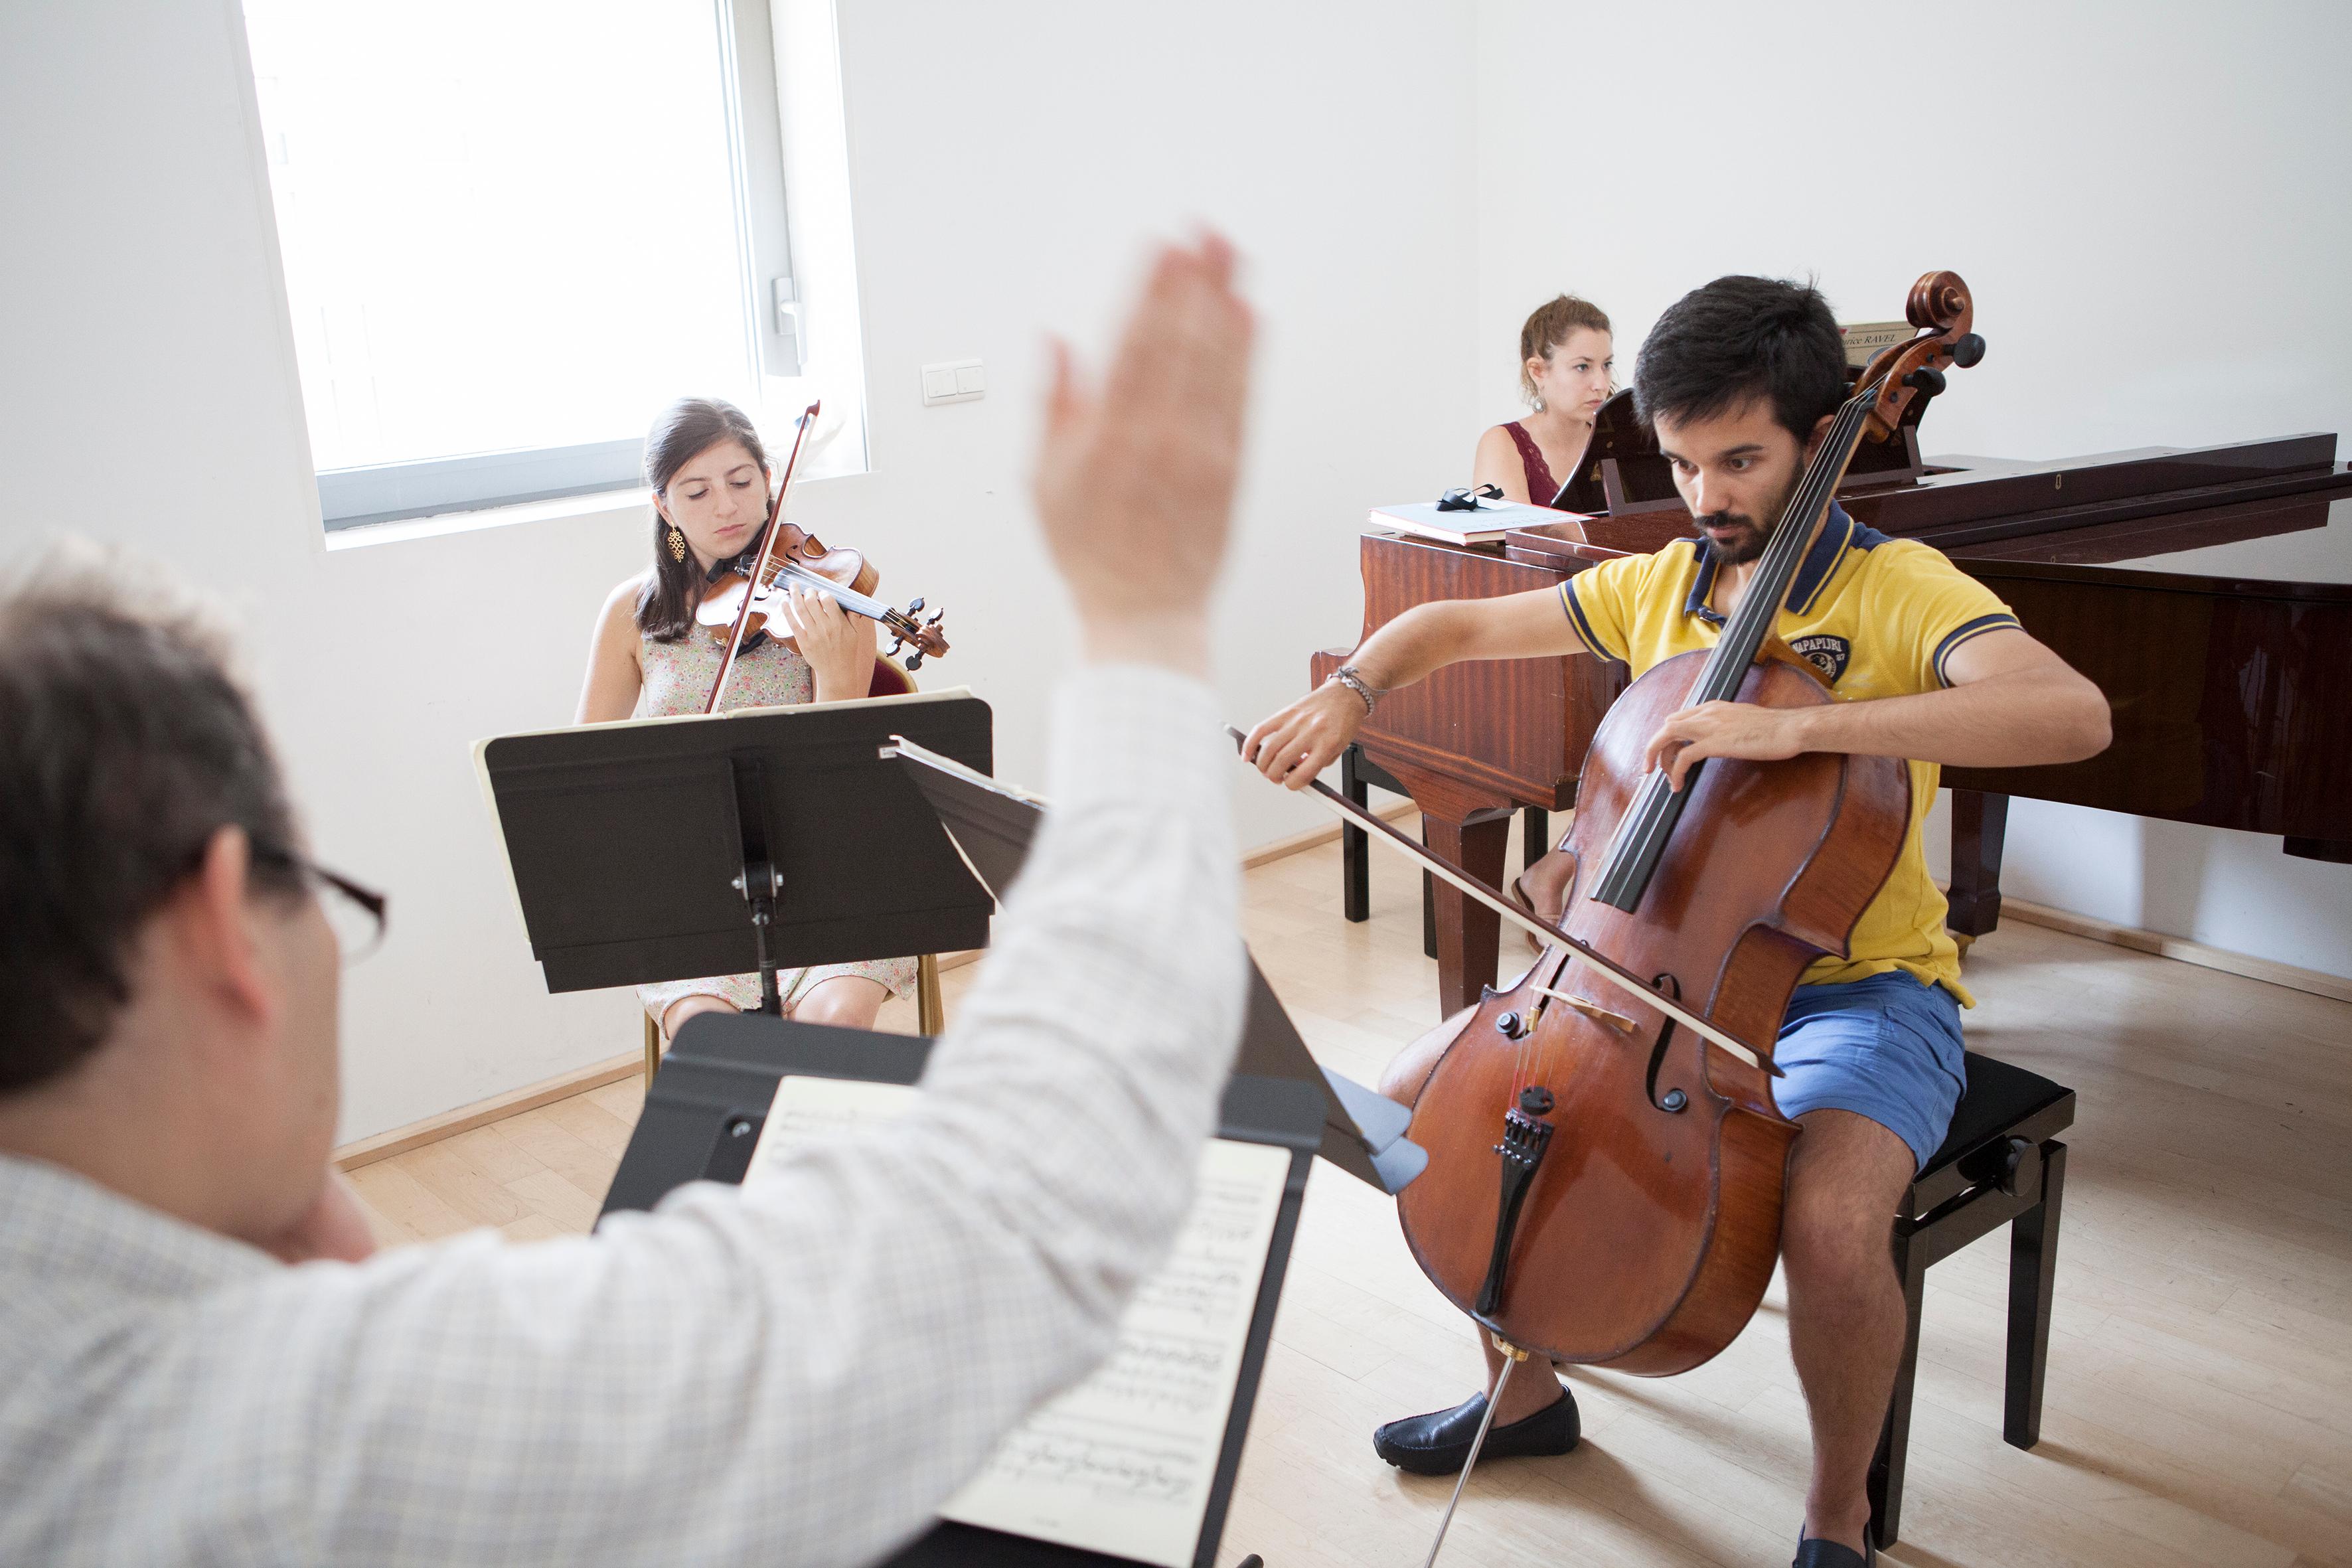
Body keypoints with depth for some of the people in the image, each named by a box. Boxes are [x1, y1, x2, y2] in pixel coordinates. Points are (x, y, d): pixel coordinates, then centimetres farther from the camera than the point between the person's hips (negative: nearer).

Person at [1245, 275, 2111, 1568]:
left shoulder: (1902, 592, -14)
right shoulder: (1657, 588, 4)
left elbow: (2073, 713, -33)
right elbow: (1453, 625, 13)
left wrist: (1795, 725, -42)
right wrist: (1352, 688, -9)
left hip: (1858, 987, -5)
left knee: (1832, 1224, -33)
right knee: (1417, 1096, -2)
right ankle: (1528, 1392, 20)